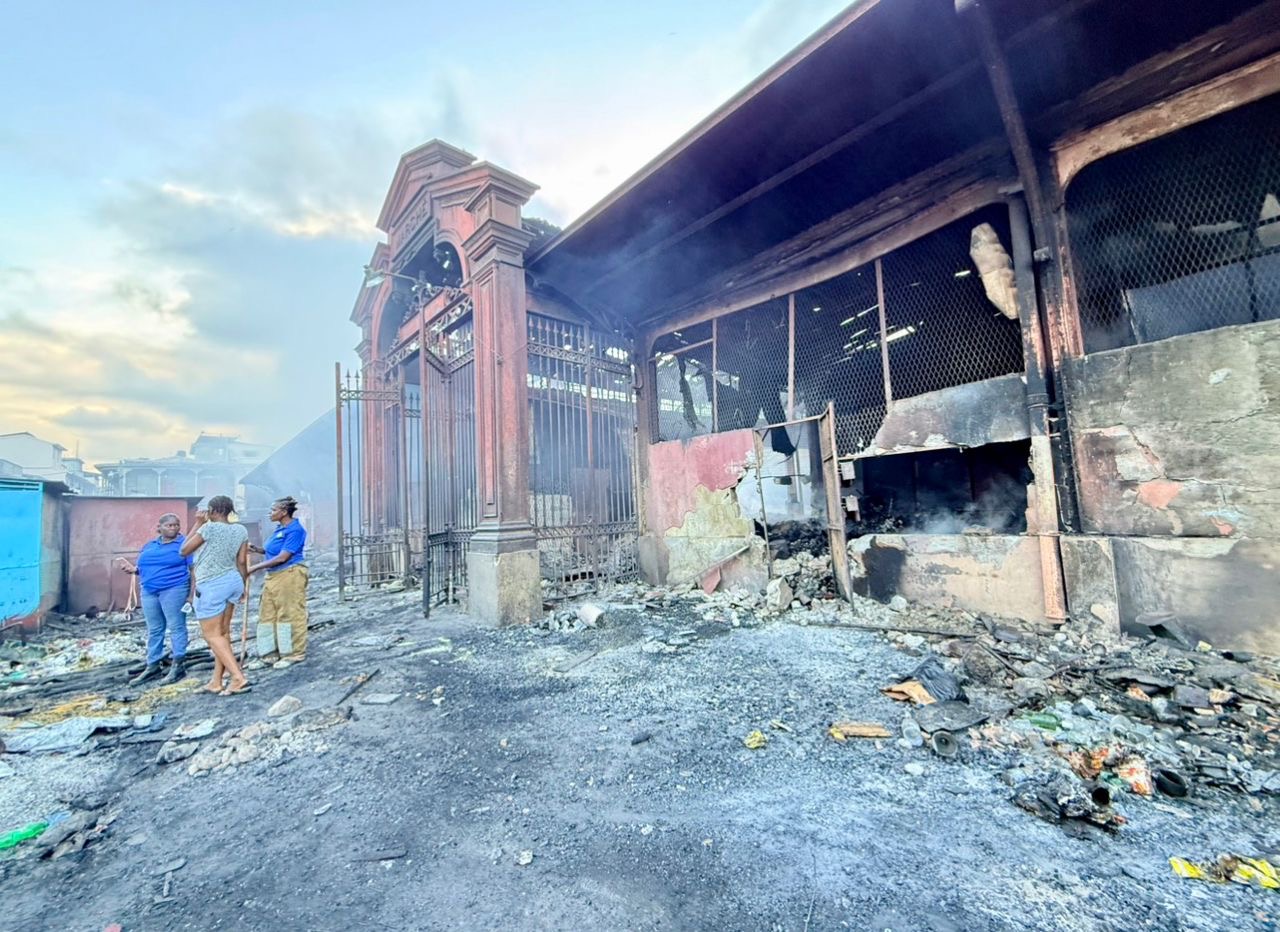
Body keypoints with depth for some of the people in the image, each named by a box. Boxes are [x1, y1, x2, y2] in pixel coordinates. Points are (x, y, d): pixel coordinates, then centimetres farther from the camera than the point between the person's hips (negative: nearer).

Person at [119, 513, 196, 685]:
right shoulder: (149, 545, 14)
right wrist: (133, 569, -3)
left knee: (176, 627, -4)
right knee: (153, 630, 12)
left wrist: (192, 593, -14)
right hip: (149, 591, 6)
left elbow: (194, 570, -8)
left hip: (174, 590, -6)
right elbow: (143, 567, 22)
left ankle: (179, 665, 0)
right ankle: (152, 666, 21)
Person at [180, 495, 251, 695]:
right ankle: (216, 682, 21)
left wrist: (197, 524, 2)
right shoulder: (241, 530, 1)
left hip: (211, 586, -6)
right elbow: (242, 561, 5)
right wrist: (243, 586, 16)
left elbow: (184, 551, -2)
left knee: (212, 635, 0)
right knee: (223, 633, 13)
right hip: (232, 582, 7)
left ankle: (238, 678, -8)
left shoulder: (209, 528, -16)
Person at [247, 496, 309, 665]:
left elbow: (282, 557, -18)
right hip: (274, 576, 10)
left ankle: (294, 654, 8)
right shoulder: (279, 528, 14)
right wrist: (256, 549, 7)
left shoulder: (295, 530, -15)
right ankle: (270, 654, 21)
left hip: (290, 575, -10)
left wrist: (256, 567, -14)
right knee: (268, 614, 12)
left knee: (290, 614, -2)